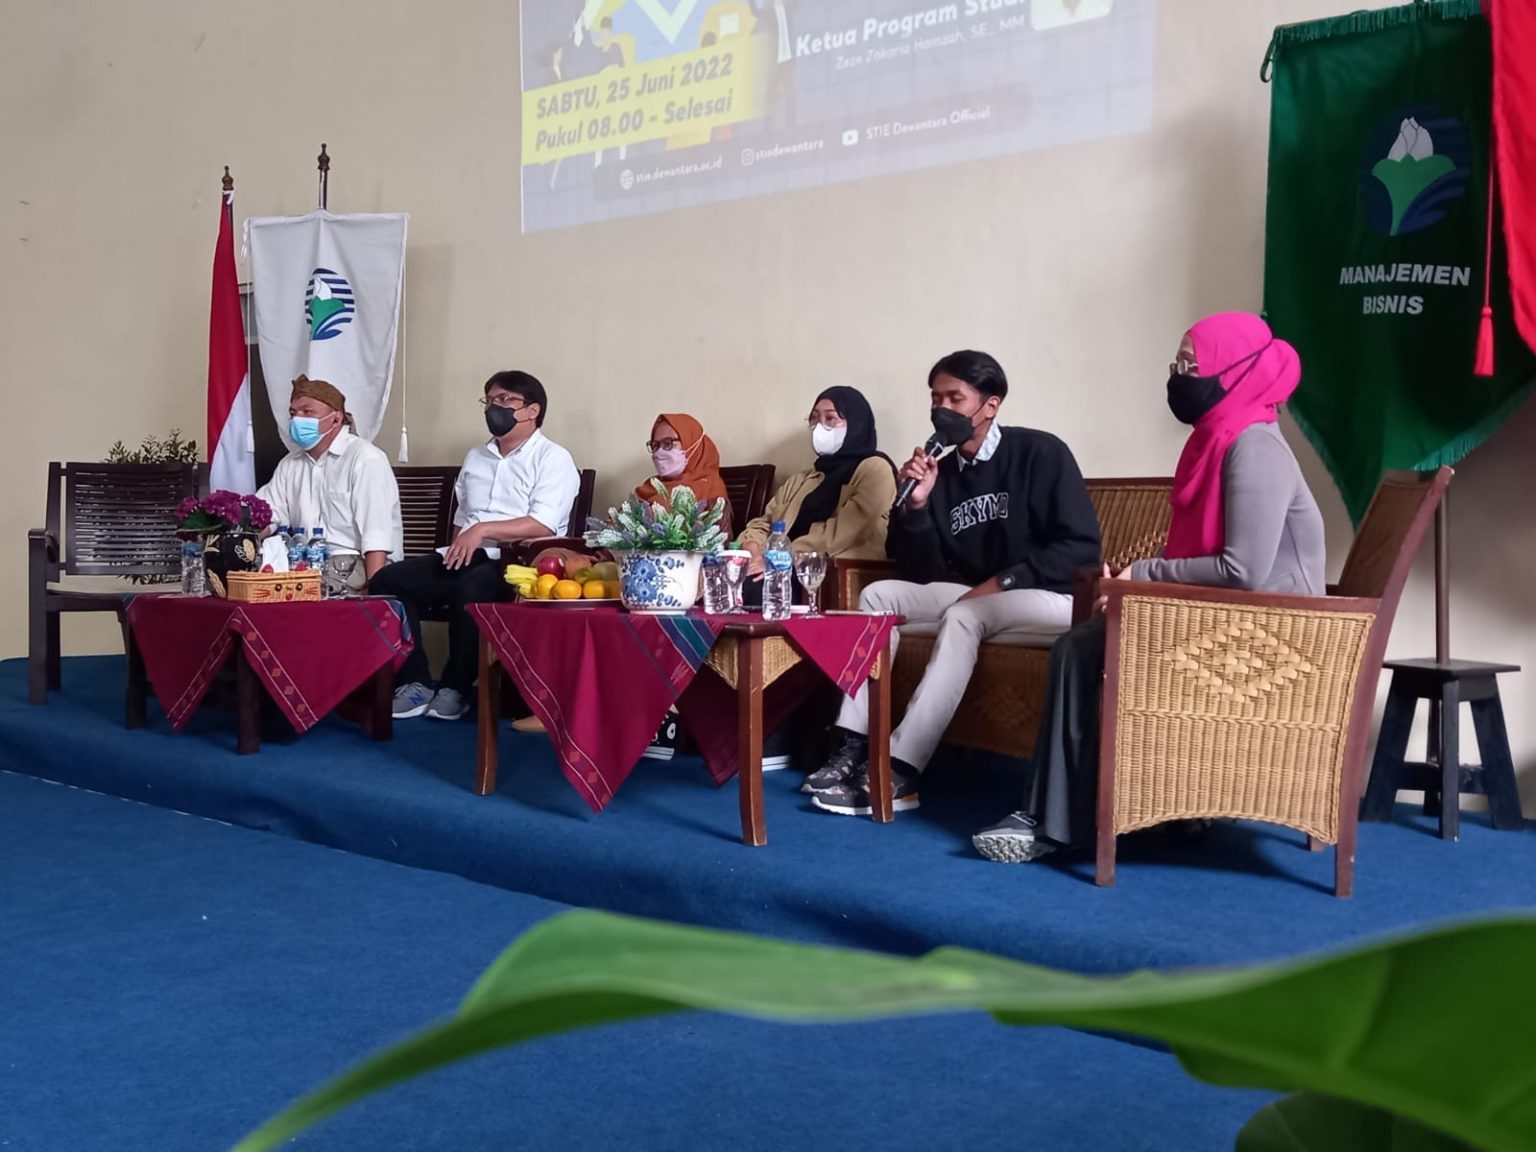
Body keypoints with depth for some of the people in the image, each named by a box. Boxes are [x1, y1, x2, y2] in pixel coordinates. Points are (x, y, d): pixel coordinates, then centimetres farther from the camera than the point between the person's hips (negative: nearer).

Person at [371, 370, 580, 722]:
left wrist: (483, 530, -19)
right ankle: (415, 682, -10)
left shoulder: (553, 459, 1)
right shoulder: (475, 457, 24)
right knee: (388, 581, -15)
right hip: (465, 558, 7)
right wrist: (457, 548, 6)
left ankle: (455, 688, -17)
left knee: (470, 590, -38)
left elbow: (544, 525, -13)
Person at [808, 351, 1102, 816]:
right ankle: (856, 746, -15)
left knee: (962, 617, -32)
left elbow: (1081, 547, -15)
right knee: (878, 595, -6)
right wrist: (915, 506, -12)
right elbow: (922, 573, 4)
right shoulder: (941, 470, 5)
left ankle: (899, 770, -33)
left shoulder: (1040, 453, -8)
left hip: (1048, 596, -6)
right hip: (975, 596, 7)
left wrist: (1002, 582, -20)